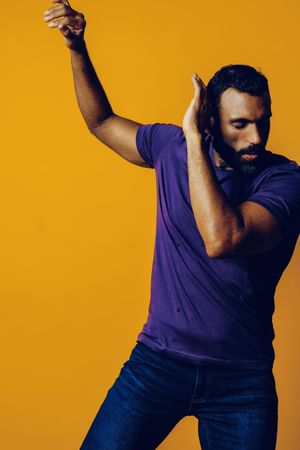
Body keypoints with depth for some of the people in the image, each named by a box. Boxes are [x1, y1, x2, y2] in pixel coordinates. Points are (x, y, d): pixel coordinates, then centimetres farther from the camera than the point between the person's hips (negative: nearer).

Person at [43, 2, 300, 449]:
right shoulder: (172, 147, -1)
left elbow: (221, 240, -32)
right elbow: (102, 122, 15)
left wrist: (194, 139, -27)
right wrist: (77, 50, 4)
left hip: (242, 378, -2)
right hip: (158, 358, 2)